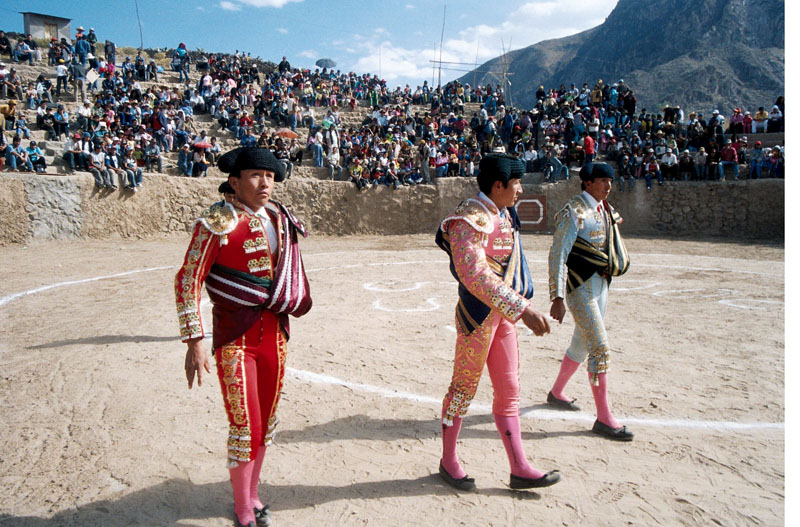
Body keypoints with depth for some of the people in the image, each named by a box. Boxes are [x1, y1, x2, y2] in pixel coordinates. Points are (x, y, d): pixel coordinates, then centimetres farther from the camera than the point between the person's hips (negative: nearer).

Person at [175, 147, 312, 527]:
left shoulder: (280, 219, 6)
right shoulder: (218, 224, -12)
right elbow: (188, 281, -12)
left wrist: (290, 303, 19)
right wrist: (194, 342, -16)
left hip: (274, 334, 6)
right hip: (235, 338, -6)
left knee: (266, 419, 16)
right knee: (245, 425, 0)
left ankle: (252, 492, 38)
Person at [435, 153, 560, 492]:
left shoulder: (504, 215, 11)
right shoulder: (470, 220, -20)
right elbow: (474, 275, -34)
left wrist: (520, 305, 23)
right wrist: (522, 308, -39)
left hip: (503, 313, 9)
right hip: (478, 313, -9)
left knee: (509, 391, 13)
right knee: (464, 387, 5)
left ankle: (520, 469, 23)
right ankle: (448, 462, 24)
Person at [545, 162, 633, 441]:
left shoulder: (604, 209, 12)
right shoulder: (574, 211, -15)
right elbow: (557, 254, -20)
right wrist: (557, 298, -24)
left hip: (600, 285, 9)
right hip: (579, 288, -9)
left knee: (582, 344, 18)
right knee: (600, 348, -9)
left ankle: (556, 393, 37)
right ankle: (604, 418, 1)